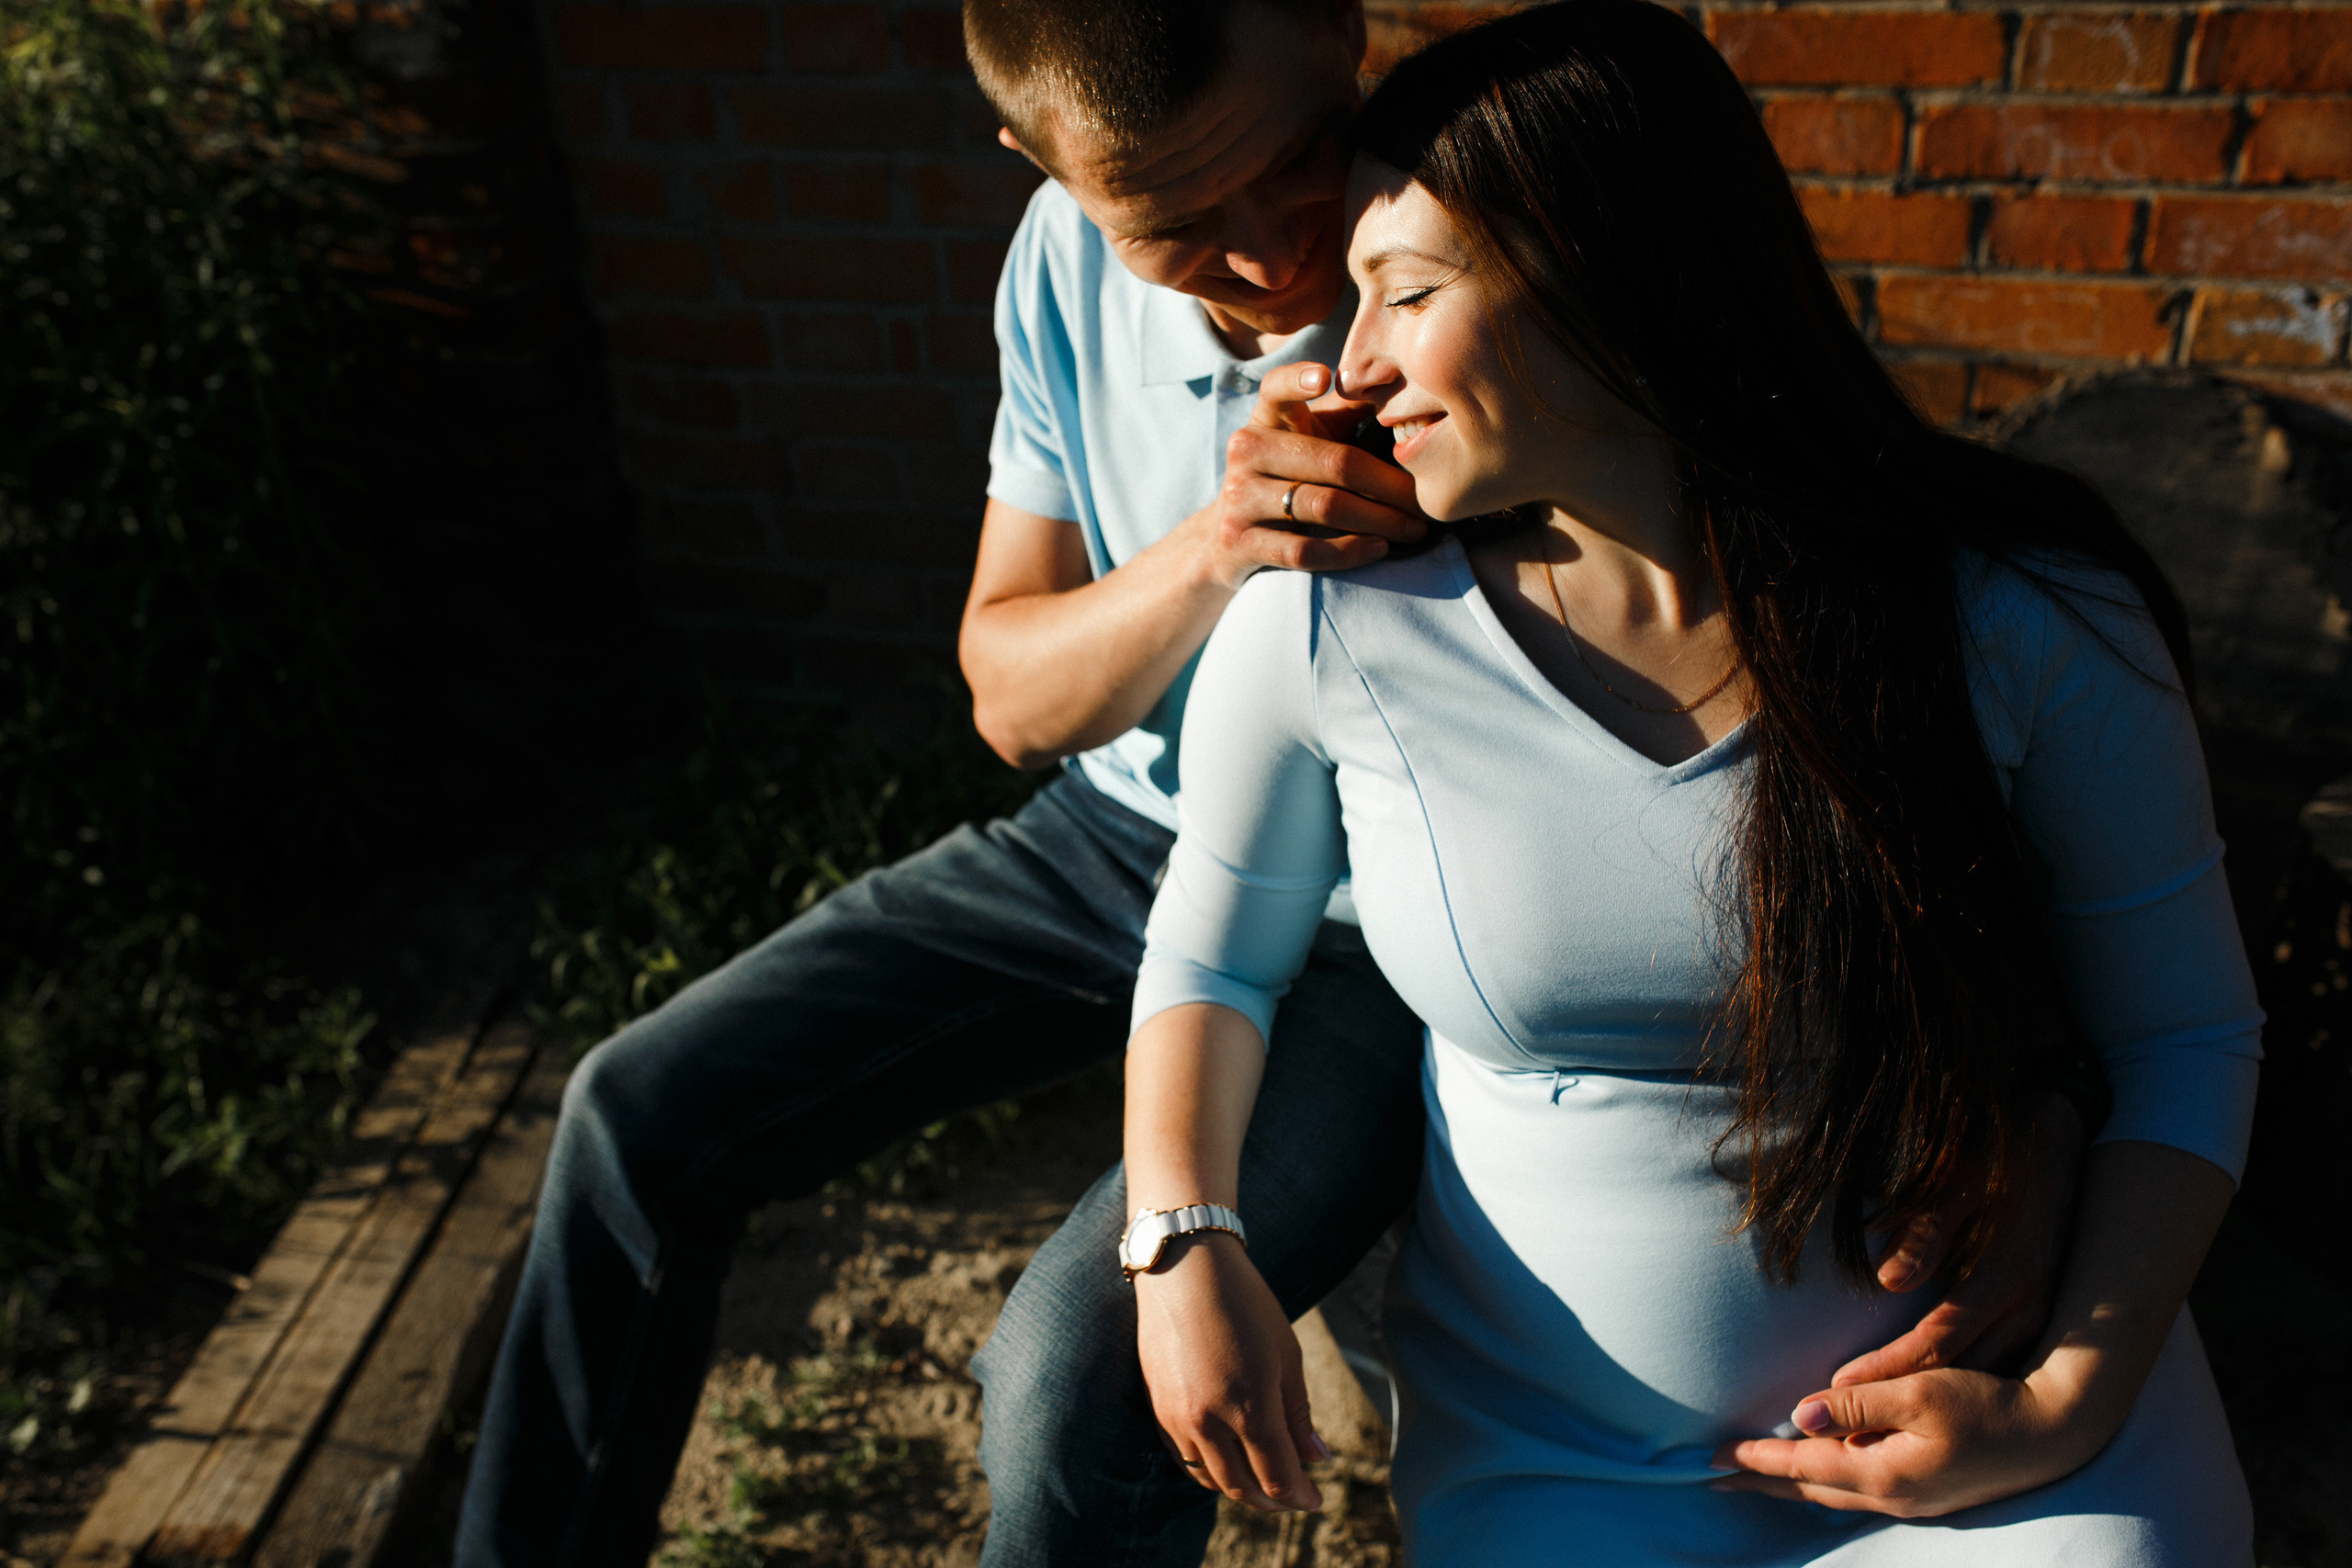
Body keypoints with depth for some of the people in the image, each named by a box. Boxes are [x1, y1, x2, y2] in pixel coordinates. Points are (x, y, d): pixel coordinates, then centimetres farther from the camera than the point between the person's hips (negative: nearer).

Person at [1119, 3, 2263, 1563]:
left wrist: (2074, 1398, -11)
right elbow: (1212, 954, 3)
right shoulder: (1323, 628, -12)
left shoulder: (2024, 621, -12)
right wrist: (1183, 1237, -11)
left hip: (1988, 1402, 1)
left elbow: (2184, 1036, -2)